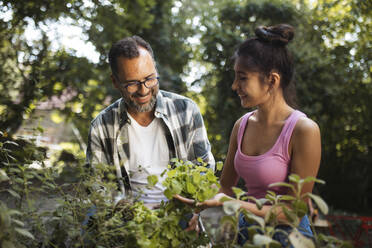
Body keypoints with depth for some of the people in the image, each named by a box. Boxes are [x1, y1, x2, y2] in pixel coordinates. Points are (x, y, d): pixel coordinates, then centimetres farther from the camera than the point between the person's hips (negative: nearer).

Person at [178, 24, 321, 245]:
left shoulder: (303, 130, -15)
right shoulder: (242, 126, 3)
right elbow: (225, 187, 11)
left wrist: (235, 205, -23)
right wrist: (201, 207, -7)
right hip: (247, 231, 4)